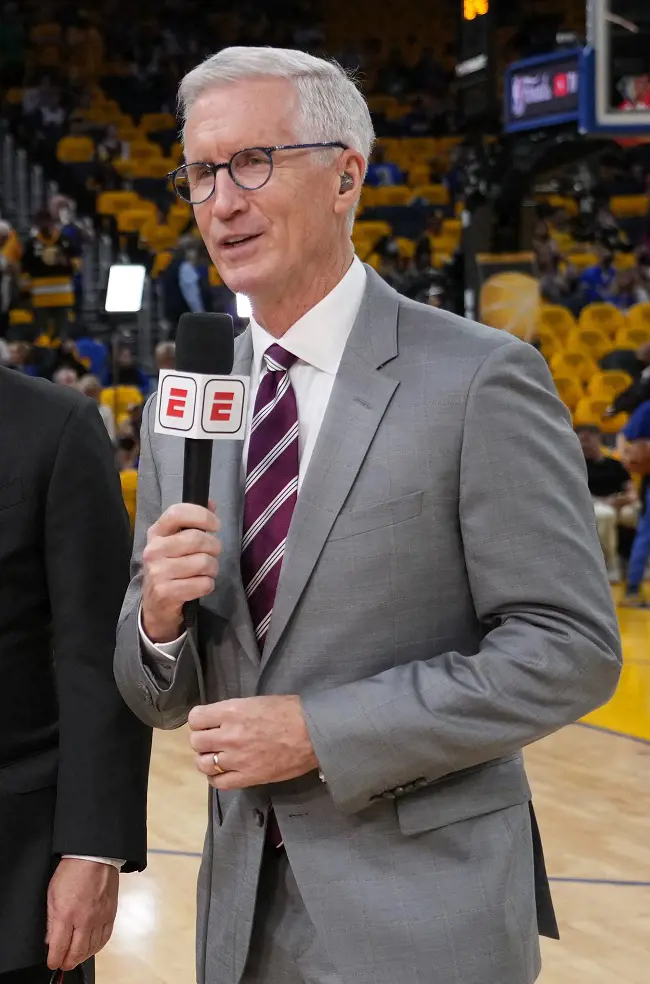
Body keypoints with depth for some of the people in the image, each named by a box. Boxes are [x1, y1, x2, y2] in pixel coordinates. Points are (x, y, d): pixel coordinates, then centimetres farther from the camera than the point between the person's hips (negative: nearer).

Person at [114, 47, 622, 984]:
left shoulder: (480, 379, -10)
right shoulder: (178, 414, 7)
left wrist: (321, 732, -18)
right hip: (243, 909, 5)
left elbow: (572, 648, -14)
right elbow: (158, 699, 11)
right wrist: (158, 616, -12)